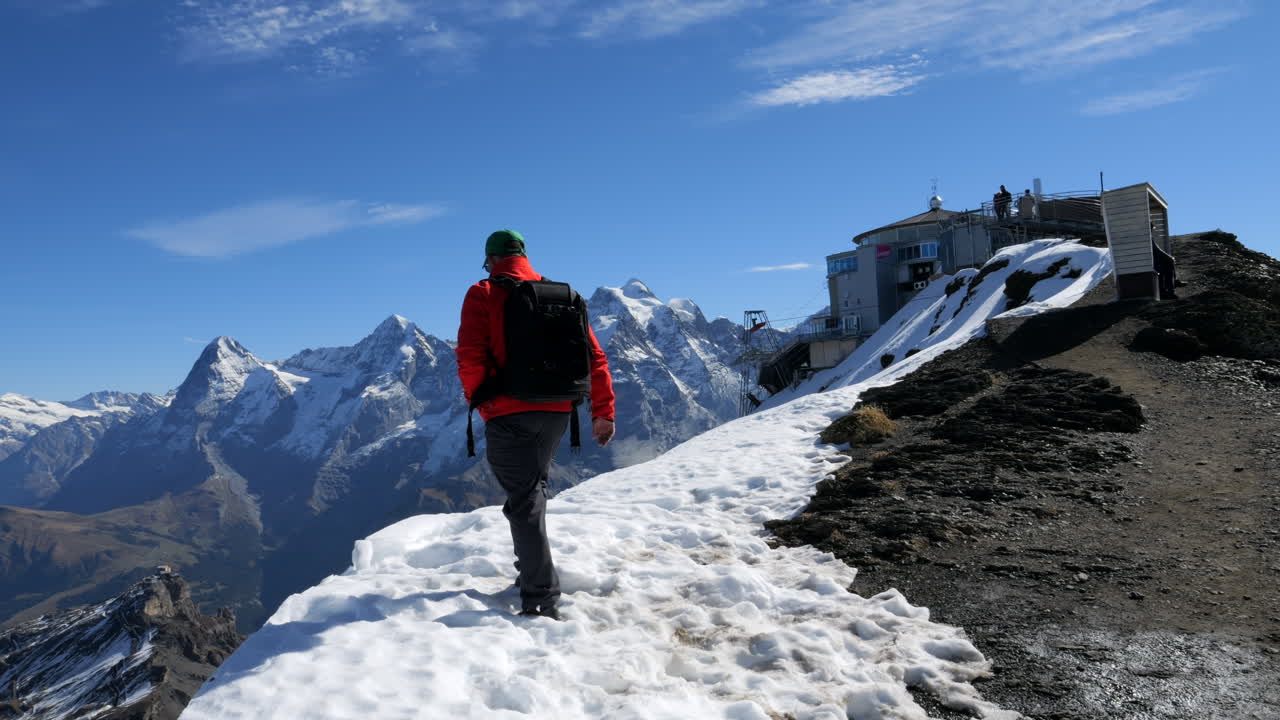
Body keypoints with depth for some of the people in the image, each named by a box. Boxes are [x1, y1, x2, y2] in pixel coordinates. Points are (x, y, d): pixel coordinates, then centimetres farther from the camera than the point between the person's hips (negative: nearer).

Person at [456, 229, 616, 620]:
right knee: (532, 491, 23)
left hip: (509, 414, -5)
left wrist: (479, 401, 3)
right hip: (557, 412, 5)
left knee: (525, 502, 0)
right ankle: (532, 573, 29)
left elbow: (471, 358, -13)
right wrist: (603, 412, 8)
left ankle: (542, 600, -2)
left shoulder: (483, 295, -3)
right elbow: (594, 356, 6)